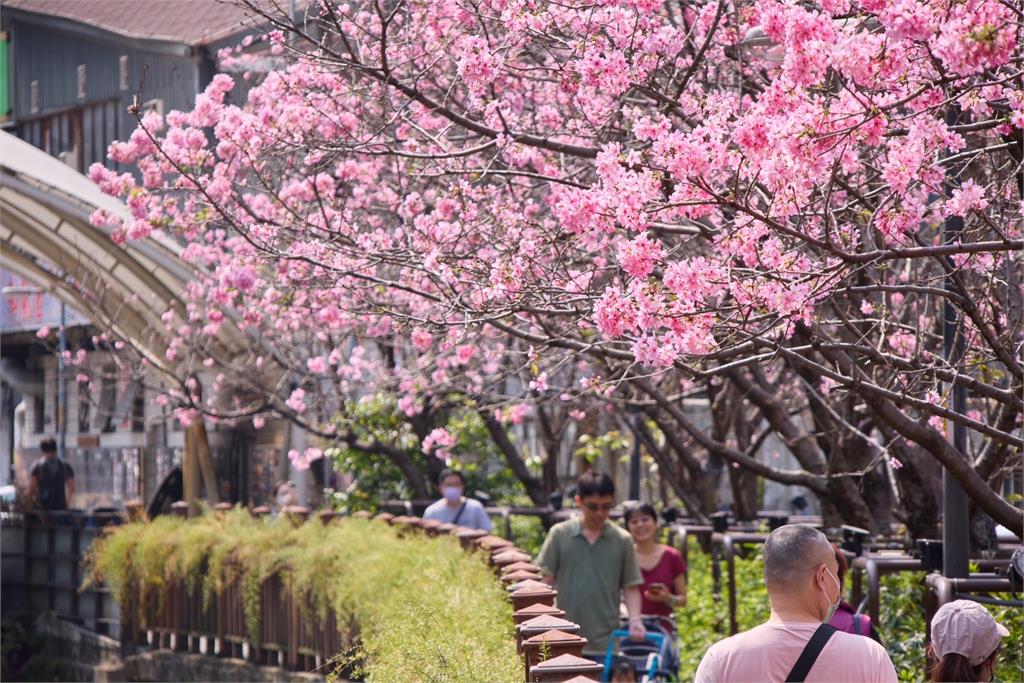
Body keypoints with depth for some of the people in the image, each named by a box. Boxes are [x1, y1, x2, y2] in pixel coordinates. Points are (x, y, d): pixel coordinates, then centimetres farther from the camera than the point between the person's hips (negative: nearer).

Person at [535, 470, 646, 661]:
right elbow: (545, 581, 3)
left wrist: (635, 619, -10)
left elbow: (631, 586, 6)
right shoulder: (559, 534, 0)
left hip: (607, 644, 0)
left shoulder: (622, 540, 2)